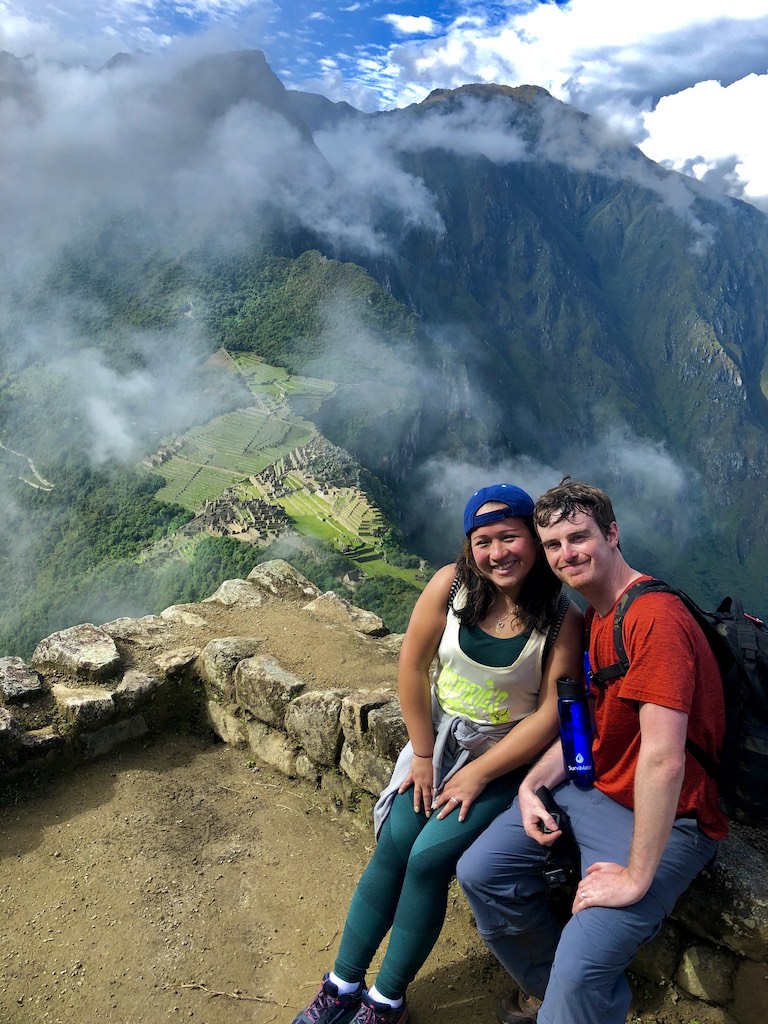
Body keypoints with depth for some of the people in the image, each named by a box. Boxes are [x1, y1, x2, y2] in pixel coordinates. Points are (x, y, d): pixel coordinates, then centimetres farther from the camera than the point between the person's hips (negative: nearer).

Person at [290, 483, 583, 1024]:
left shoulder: (563, 618, -18)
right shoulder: (451, 585, -13)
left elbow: (551, 714, -16)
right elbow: (412, 666, -5)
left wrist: (478, 775, -13)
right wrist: (423, 755, -3)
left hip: (508, 758, -2)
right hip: (440, 740, 3)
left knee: (430, 857, -15)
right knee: (393, 845, -9)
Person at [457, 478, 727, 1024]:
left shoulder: (655, 617, -26)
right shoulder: (595, 615, 8)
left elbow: (663, 759, -30)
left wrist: (637, 876, -23)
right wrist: (532, 785, -3)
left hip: (664, 818, -8)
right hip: (590, 785, 9)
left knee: (582, 968, -22)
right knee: (481, 873, 0)